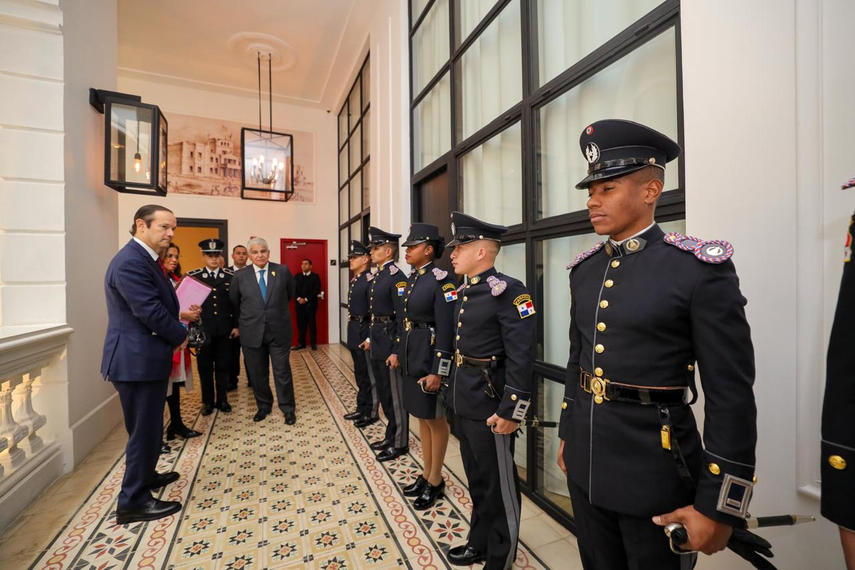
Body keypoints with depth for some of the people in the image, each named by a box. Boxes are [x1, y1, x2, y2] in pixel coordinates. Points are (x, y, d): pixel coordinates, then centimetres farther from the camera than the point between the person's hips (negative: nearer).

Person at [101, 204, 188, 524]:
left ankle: (144, 476, 42)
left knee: (148, 426, 24)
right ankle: (134, 501, 17)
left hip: (144, 357, 10)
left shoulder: (144, 258, 12)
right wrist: (181, 335, -10)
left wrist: (176, 326, 1)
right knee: (144, 429, 2)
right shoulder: (130, 262, -21)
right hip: (137, 359, -10)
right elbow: (151, 312, -24)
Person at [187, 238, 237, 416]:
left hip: (224, 329, 1)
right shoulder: (193, 276, 3)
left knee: (223, 366, 9)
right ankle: (208, 401, 22)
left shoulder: (231, 276, 5)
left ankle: (222, 399, 22)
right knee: (205, 367, 9)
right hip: (203, 329, 0)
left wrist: (236, 325, 1)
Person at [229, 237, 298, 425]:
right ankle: (263, 406, 34)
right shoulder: (240, 276, 0)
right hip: (252, 332, 2)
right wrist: (239, 325, 21)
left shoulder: (283, 271, -3)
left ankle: (288, 409, 22)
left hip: (279, 331, -1)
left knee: (282, 372, 6)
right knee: (257, 373, 14)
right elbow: (234, 304, 13)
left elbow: (290, 295, 12)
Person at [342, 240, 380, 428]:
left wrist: (370, 338, -21)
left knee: (370, 375, 5)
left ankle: (371, 413, 19)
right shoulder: (354, 280, 12)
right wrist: (352, 331, 15)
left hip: (365, 332, -9)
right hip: (354, 331, 9)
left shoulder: (371, 280, -17)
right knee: (360, 374, 19)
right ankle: (361, 408, 34)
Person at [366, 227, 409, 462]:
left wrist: (397, 351, -21)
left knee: (395, 396, 5)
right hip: (377, 344, 9)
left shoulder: (396, 277, -16)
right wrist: (370, 338, 19)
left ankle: (399, 443, 22)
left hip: (390, 345, -9)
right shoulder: (376, 276, 12)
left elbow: (404, 318, -20)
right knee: (384, 394, 20)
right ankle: (391, 435, 36)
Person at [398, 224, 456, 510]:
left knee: (435, 419, 9)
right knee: (422, 416, 19)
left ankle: (436, 481, 29)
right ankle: (426, 474, 37)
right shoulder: (412, 279, 9)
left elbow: (447, 331, -19)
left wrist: (438, 372, -20)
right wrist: (399, 352, 14)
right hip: (411, 357, 8)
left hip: (429, 358, -8)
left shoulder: (441, 281, -16)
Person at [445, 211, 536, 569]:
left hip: (490, 403, -8)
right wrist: (454, 391, 16)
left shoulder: (508, 291, -17)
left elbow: (521, 358, -20)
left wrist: (511, 410, -20)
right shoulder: (465, 291, 8)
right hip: (464, 399, 8)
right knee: (476, 477, 24)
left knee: (499, 483, 13)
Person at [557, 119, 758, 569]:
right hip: (585, 462, 6)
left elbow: (730, 396, -13)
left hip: (654, 470, -5)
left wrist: (718, 506, -11)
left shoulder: (699, 269, -14)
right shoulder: (584, 269, 2)